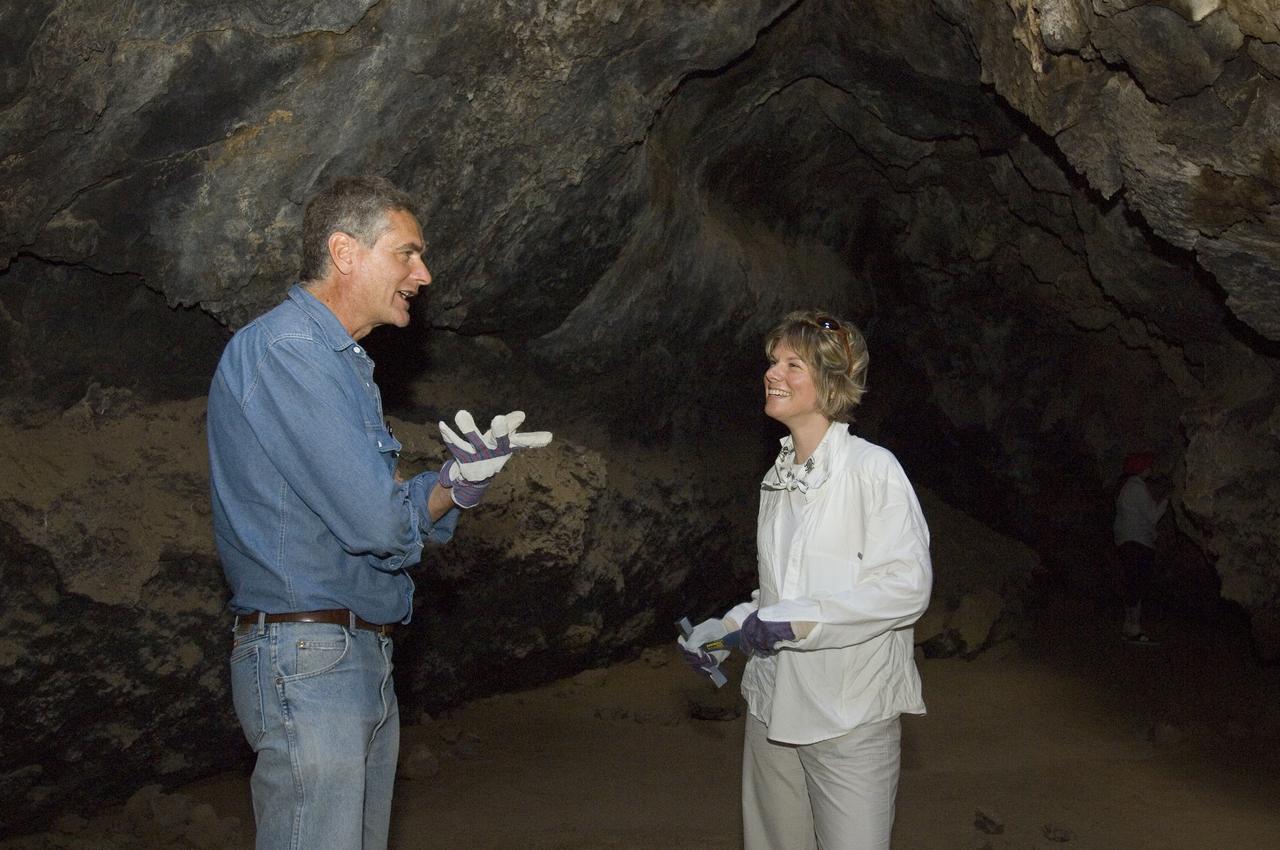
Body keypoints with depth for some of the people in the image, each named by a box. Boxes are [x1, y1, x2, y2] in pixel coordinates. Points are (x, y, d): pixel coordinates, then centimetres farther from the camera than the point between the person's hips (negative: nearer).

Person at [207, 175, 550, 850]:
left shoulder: (341, 362, 18)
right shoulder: (285, 348, -14)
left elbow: (400, 515, 13)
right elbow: (375, 520, -22)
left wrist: (460, 478, -8)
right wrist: (457, 485, 0)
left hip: (367, 664, 10)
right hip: (307, 663, -10)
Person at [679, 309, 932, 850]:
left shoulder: (873, 468, -11)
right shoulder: (777, 479, 11)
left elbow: (908, 585, -18)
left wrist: (798, 618, -22)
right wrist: (722, 632, 7)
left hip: (850, 716, -6)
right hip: (773, 705, 7)